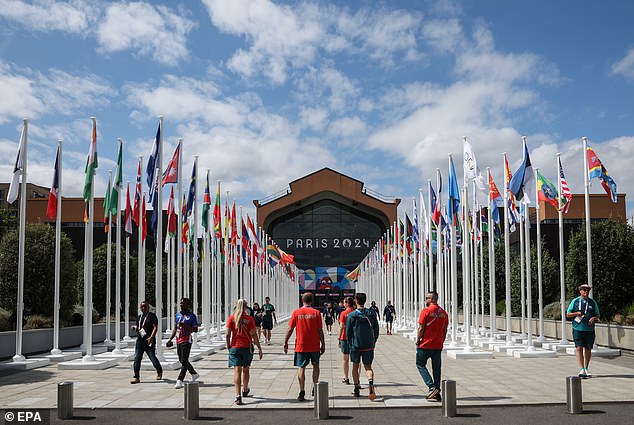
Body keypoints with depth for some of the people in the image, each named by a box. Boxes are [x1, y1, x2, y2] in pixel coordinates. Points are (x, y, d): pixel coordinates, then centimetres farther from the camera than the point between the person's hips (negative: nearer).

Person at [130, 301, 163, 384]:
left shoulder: (152, 316, -3)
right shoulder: (139, 317, 16)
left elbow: (155, 327, -11)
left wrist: (151, 337, -24)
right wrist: (135, 328, 3)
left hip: (149, 341, -5)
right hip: (139, 341, 5)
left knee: (153, 358, 0)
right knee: (137, 358, -5)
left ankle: (159, 372, 26)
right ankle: (136, 377, -1)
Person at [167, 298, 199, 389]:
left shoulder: (192, 316, -5)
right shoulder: (177, 315, 14)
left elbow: (196, 329, -9)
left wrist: (185, 326, -21)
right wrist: (170, 339, 12)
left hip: (186, 341, -7)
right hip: (178, 340, 7)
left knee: (184, 361, -9)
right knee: (182, 360, 15)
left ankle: (179, 381, -10)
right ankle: (194, 374, 33)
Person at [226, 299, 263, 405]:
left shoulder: (232, 318, -2)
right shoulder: (250, 319, -5)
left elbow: (228, 334, -4)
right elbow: (254, 335, -7)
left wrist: (228, 346, 8)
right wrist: (259, 348, -3)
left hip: (235, 347, -1)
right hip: (247, 347, 1)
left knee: (237, 370, -4)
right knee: (245, 369, 18)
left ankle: (238, 395, -15)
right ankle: (245, 390, 38)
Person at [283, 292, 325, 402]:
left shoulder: (296, 312, -3)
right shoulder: (316, 312, -4)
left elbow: (290, 329, -3)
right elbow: (320, 330, -4)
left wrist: (285, 343, 6)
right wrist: (323, 344, 4)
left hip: (301, 346, 0)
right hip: (314, 346, 1)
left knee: (301, 368, 3)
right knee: (315, 365, 20)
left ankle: (302, 392, -2)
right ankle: (315, 388, 21)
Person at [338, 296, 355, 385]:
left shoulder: (343, 313, -9)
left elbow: (341, 327, -13)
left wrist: (339, 339, -8)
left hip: (345, 338, -3)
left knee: (346, 359, 8)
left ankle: (346, 378, 12)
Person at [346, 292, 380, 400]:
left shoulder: (351, 315, -7)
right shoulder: (371, 314, 1)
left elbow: (348, 332, -3)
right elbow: (376, 330, 5)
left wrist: (350, 344, 10)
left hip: (355, 345, -1)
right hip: (369, 346, 2)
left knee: (355, 366, 15)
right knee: (368, 367, 7)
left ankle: (357, 389, 18)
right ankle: (371, 383, -21)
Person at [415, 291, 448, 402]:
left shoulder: (426, 311, -11)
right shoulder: (443, 313, 7)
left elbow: (421, 328, -12)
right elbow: (445, 330, 10)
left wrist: (417, 341, -2)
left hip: (426, 344, -5)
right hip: (438, 346, 5)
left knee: (420, 364, 8)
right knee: (436, 368, 10)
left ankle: (432, 387, -5)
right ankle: (437, 394, 11)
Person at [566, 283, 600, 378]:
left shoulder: (593, 302, 10)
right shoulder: (575, 301, 5)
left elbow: (597, 316, 14)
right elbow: (568, 314, 7)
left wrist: (593, 318, -9)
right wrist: (576, 313, -12)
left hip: (589, 329, 2)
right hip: (578, 328, -2)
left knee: (588, 349, 8)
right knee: (579, 348, -10)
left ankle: (586, 369, 21)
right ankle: (582, 369, -11)